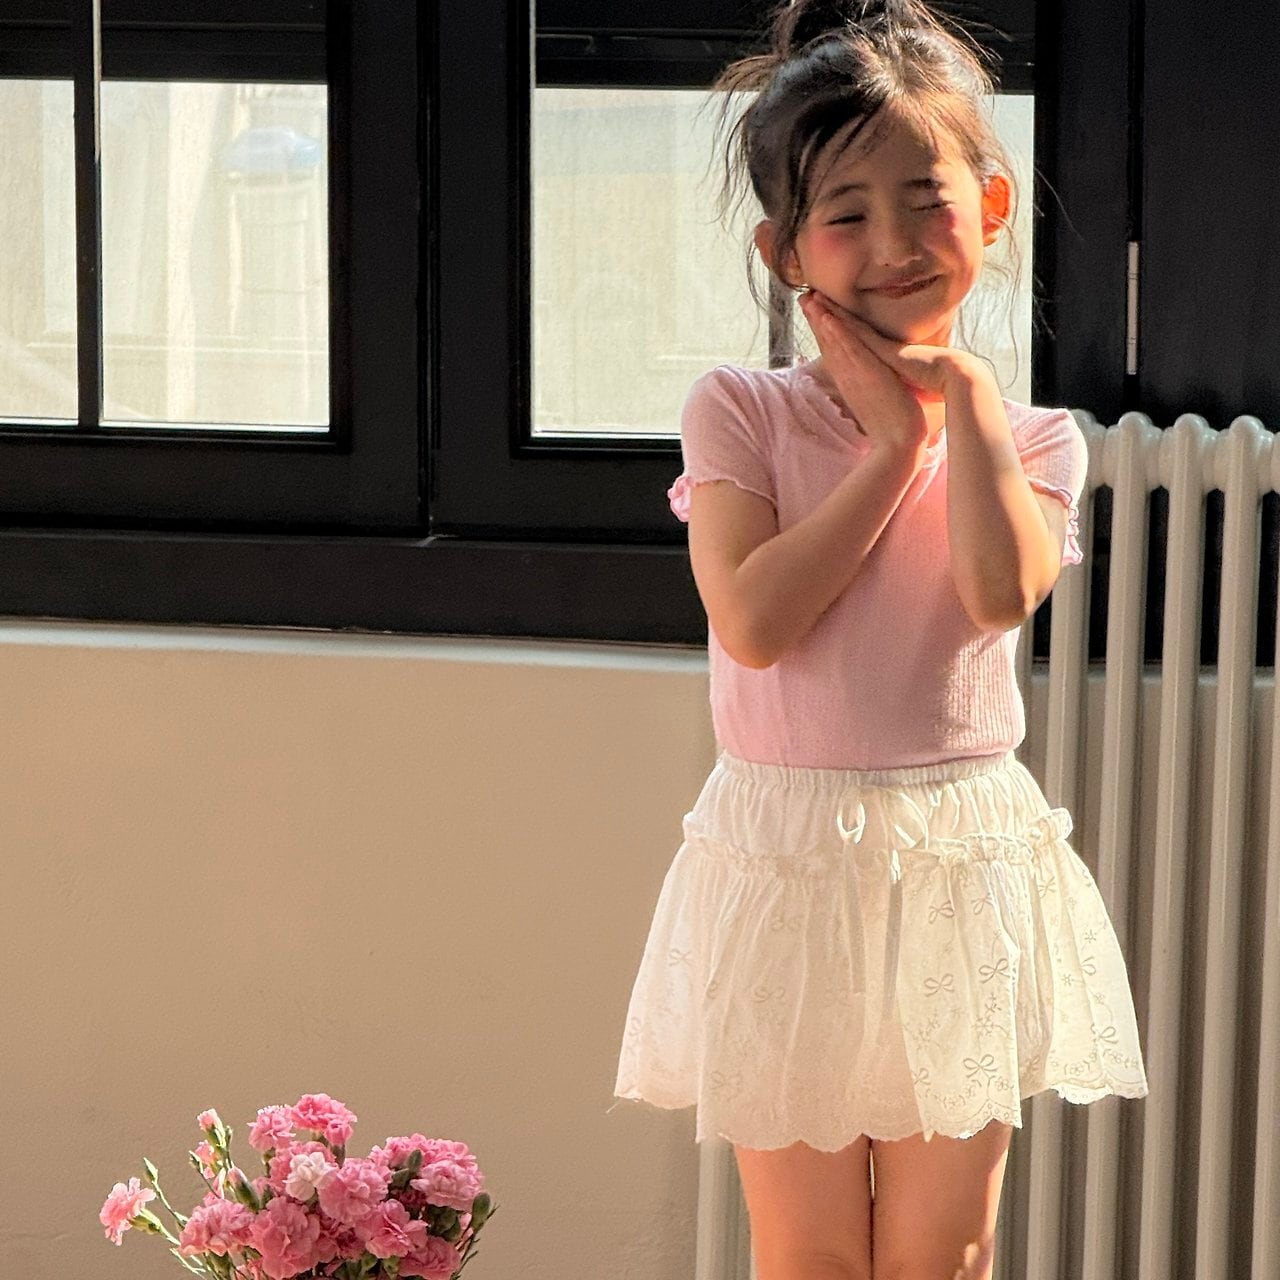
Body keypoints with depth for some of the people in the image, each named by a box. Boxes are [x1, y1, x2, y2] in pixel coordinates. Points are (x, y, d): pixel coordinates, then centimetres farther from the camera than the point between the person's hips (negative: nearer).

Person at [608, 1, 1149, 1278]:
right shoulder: (739, 412, -2)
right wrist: (891, 445, -11)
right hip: (786, 864, -1)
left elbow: (1000, 591, -17)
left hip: (961, 869, 1)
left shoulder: (1027, 435, 3)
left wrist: (967, 399, -9)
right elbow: (753, 620, -16)